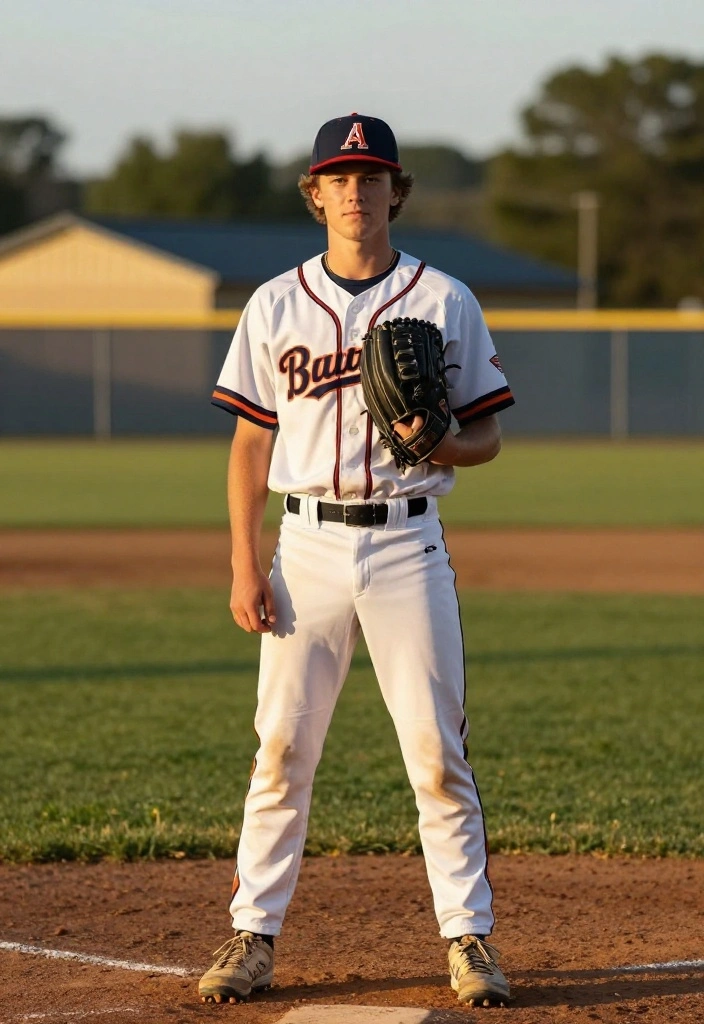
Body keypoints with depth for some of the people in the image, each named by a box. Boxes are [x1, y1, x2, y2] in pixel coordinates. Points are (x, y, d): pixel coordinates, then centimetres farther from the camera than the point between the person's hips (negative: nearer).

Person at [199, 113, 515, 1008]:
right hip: (308, 541, 1)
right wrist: (243, 564, -2)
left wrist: (438, 445, -17)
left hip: (408, 540, -1)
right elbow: (251, 441, 7)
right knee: (282, 748, 1)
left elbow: (486, 438, 6)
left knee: (437, 750, -2)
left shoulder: (444, 302, 4)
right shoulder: (276, 305, 7)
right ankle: (254, 935, 8)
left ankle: (468, 936, 5)